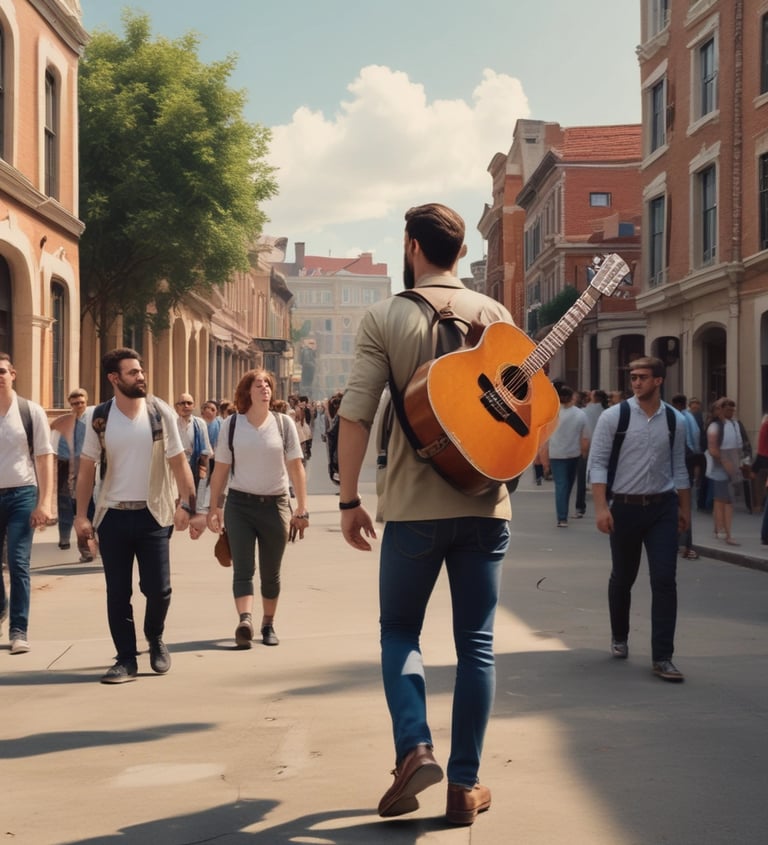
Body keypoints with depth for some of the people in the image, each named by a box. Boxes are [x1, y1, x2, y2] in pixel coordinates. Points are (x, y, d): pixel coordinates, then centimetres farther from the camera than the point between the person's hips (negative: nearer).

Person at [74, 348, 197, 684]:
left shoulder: (160, 412, -3)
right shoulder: (100, 417, -1)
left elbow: (178, 461, -1)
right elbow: (87, 467, 4)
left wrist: (186, 502, -12)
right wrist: (81, 514, -2)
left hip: (152, 514, -1)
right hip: (113, 516, 1)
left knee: (158, 589, 0)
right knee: (118, 593, 4)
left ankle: (155, 639, 28)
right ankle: (126, 659, 14)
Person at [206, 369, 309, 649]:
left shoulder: (283, 424, 0)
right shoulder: (231, 425, 0)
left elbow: (296, 468, 1)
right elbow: (220, 469, 5)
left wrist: (301, 509, -2)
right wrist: (214, 508, 2)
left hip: (275, 505, 1)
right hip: (240, 503, -1)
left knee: (270, 573, 9)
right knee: (243, 568, -12)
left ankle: (268, 623, 22)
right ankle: (245, 620, -24)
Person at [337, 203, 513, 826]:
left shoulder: (384, 318, -3)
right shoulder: (493, 314, 3)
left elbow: (355, 415, -9)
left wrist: (349, 500, -1)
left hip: (414, 506, -1)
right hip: (484, 503, 2)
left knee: (399, 631, 15)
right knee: (476, 642, 8)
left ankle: (415, 747, -6)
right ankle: (465, 785, 10)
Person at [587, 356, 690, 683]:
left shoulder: (675, 421, 2)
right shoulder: (613, 417, -7)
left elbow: (679, 467, 11)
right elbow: (597, 463, -9)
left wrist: (685, 508, 14)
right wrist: (601, 507, -16)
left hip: (663, 508, 1)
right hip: (625, 507, -1)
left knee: (665, 580, -6)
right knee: (622, 578, 14)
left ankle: (662, 657, -1)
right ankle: (619, 637, 38)